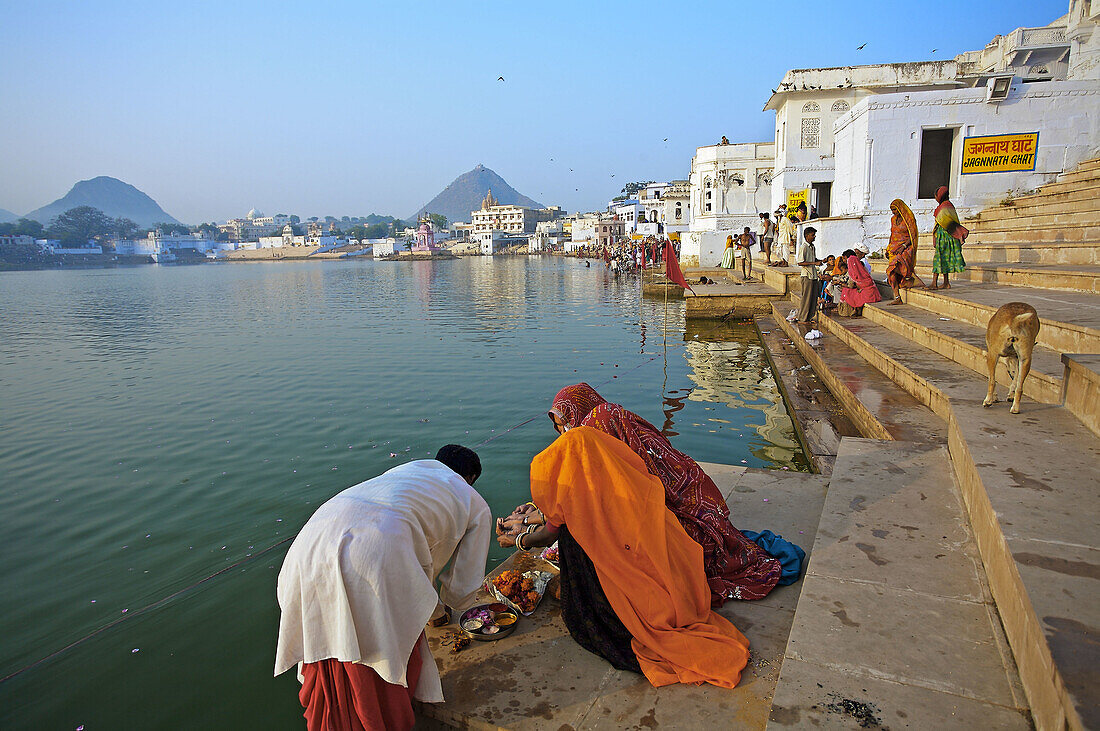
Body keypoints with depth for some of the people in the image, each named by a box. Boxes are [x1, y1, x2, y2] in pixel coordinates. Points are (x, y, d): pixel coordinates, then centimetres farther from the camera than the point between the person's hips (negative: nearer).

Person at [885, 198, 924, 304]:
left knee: (895, 266, -31)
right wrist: (888, 248, 13)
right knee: (892, 273, -8)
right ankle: (897, 298, -8)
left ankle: (912, 278, -9)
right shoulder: (893, 219, 15)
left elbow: (912, 236, -10)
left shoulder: (909, 219, -6)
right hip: (894, 247, 7)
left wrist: (903, 246, -21)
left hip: (906, 248, -7)